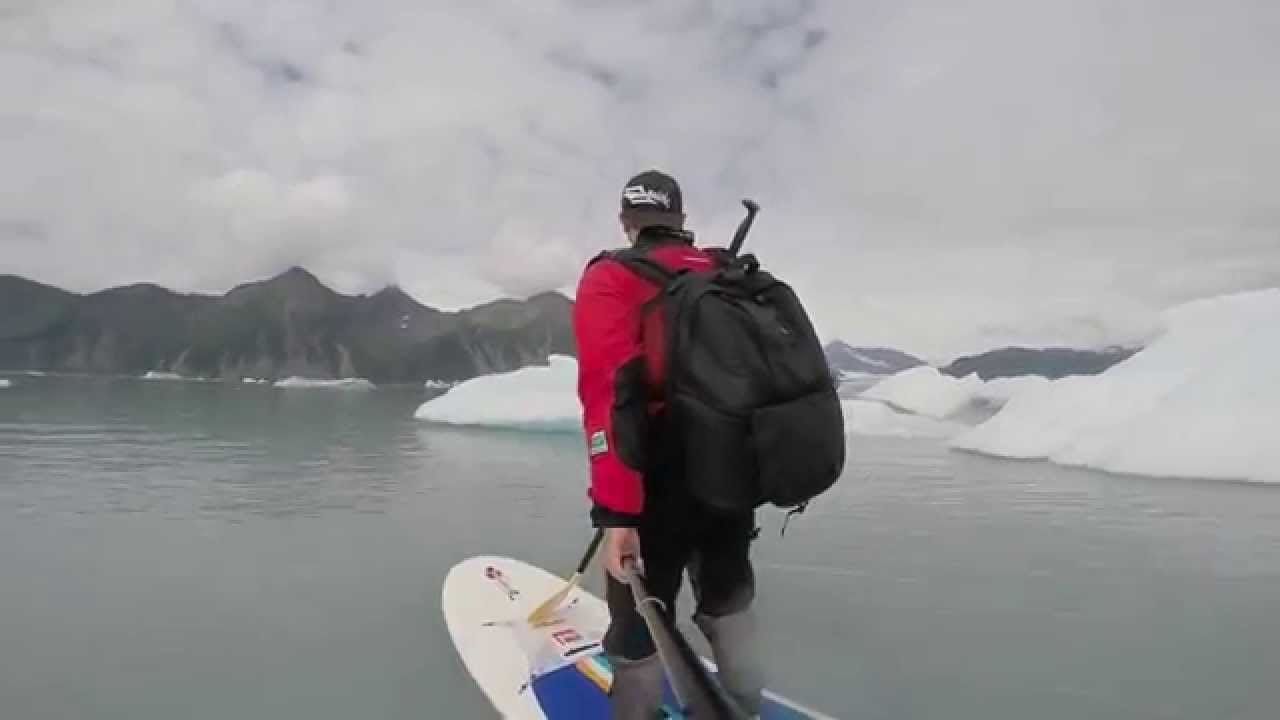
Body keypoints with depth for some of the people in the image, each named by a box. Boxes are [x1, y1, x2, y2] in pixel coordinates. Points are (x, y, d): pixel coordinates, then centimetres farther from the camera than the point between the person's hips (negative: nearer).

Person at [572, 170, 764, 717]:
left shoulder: (611, 278, -8)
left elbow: (609, 390, -20)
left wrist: (614, 510, -23)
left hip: (663, 486, -6)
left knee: (640, 622, 10)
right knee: (726, 596, 27)